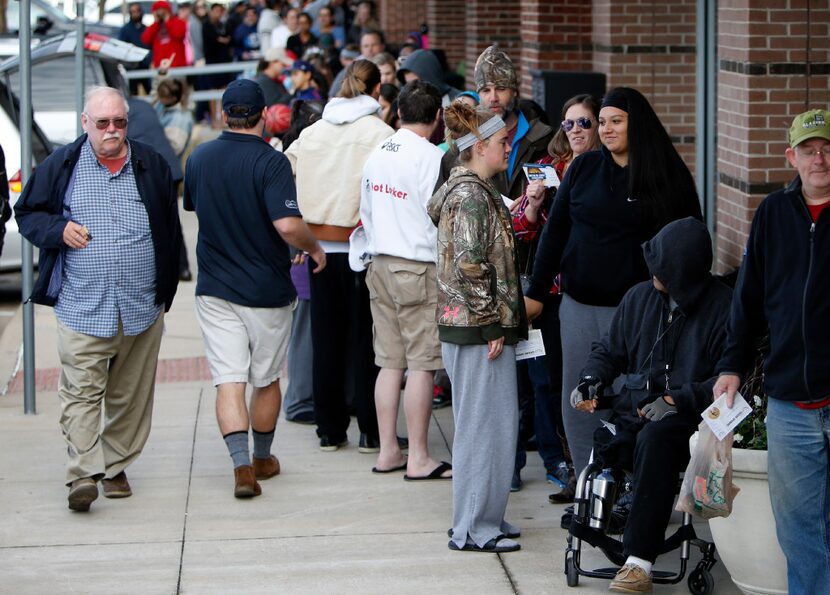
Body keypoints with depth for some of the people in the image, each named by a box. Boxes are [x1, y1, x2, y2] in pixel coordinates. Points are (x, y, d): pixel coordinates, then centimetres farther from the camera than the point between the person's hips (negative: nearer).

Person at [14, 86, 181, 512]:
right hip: (82, 307, -2)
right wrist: (58, 230, -10)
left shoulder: (151, 166, 8)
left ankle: (116, 468, 20)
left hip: (142, 309, 2)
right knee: (81, 391, -9)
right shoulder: (61, 166, 3)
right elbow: (27, 213, 10)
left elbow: (170, 232, 15)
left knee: (131, 394, 8)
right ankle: (83, 475, -12)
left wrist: (165, 291, 15)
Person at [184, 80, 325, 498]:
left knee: (228, 380, -1)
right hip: (267, 290, -2)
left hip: (215, 289, 3)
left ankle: (242, 464, -16)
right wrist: (314, 248, -7)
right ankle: (263, 459, 29)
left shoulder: (199, 160, 1)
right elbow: (288, 225, -26)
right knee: (266, 380, 15)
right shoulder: (270, 162, -16)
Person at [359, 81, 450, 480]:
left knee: (390, 362, 11)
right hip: (419, 267, -7)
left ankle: (388, 452, 14)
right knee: (422, 364, -3)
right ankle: (418, 459, -1)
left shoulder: (377, 154, 9)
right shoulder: (430, 156, -13)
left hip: (380, 265, 7)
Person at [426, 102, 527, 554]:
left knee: (492, 423, 15)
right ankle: (473, 528, 2)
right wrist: (493, 325, -19)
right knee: (485, 423, -4)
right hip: (478, 329, -10)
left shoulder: (476, 190, 15)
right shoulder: (471, 196, -16)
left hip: (474, 329, 10)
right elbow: (470, 266, -22)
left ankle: (482, 517, 23)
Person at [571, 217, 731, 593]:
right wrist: (591, 380, 4)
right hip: (635, 410, 5)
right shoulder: (639, 297, 13)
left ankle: (639, 560, -37)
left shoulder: (723, 307, -4)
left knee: (655, 439, -38)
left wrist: (677, 400, -19)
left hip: (690, 419, -5)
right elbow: (610, 350, 25)